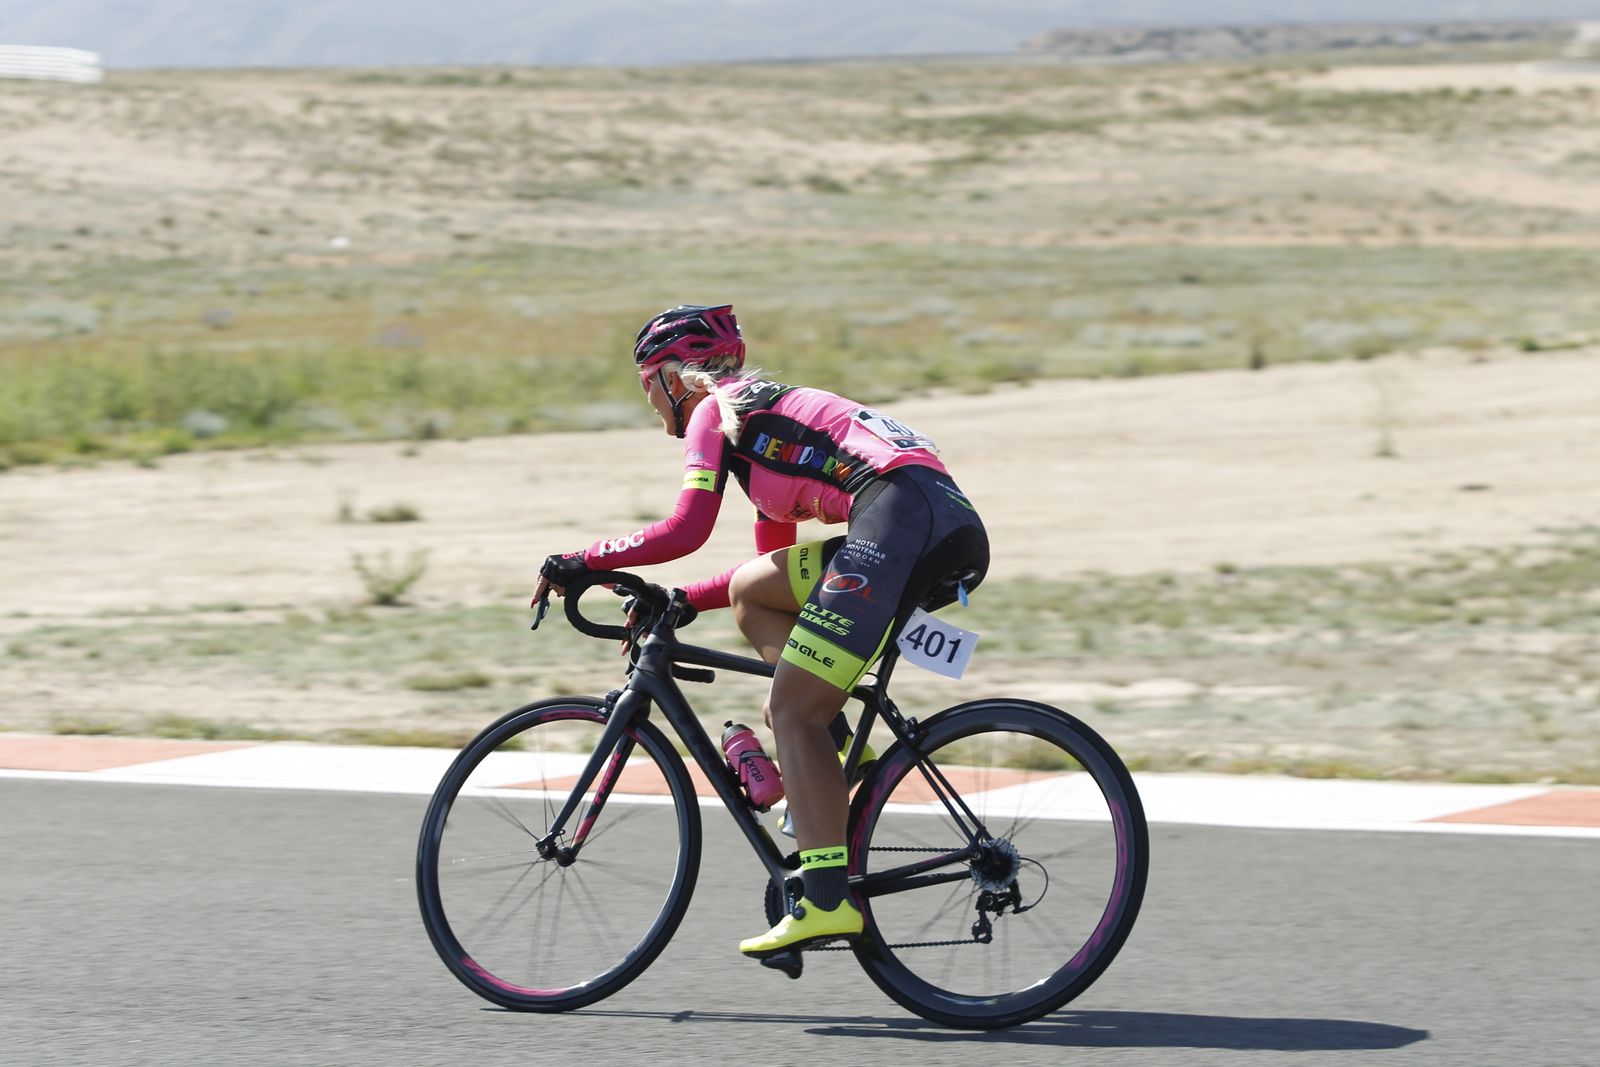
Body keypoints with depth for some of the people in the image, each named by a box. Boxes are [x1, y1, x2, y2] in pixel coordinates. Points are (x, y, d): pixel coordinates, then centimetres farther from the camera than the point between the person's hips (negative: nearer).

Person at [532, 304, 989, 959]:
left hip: (900, 514, -9)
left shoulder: (716, 411, 9)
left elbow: (687, 529, -4)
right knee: (751, 593, 20)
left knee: (791, 710, -8)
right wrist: (680, 602, 37)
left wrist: (580, 562, 6)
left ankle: (828, 901, -16)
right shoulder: (764, 420, 35)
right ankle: (833, 753, 10)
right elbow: (771, 559, 40)